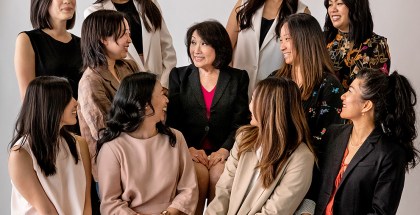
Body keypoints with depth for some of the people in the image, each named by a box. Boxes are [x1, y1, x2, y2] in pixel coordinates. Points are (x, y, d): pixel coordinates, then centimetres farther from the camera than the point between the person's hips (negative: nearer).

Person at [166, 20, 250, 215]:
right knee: (199, 173, -29)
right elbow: (172, 120, 4)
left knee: (219, 175, -29)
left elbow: (240, 122, 3)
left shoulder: (238, 78, 8)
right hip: (189, 150, 0)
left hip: (222, 151, 0)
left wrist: (224, 150, -13)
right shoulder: (179, 76, 10)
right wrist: (189, 148, -12)